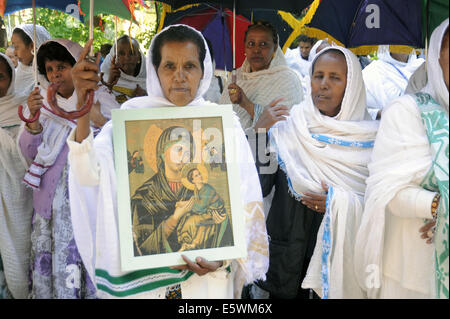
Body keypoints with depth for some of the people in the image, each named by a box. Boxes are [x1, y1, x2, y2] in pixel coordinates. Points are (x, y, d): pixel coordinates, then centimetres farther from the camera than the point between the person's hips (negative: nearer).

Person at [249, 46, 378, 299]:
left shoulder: (371, 138, -5)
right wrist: (258, 136, -16)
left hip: (345, 256, 0)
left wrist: (344, 203, -18)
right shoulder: (285, 129, -3)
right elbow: (258, 189, -7)